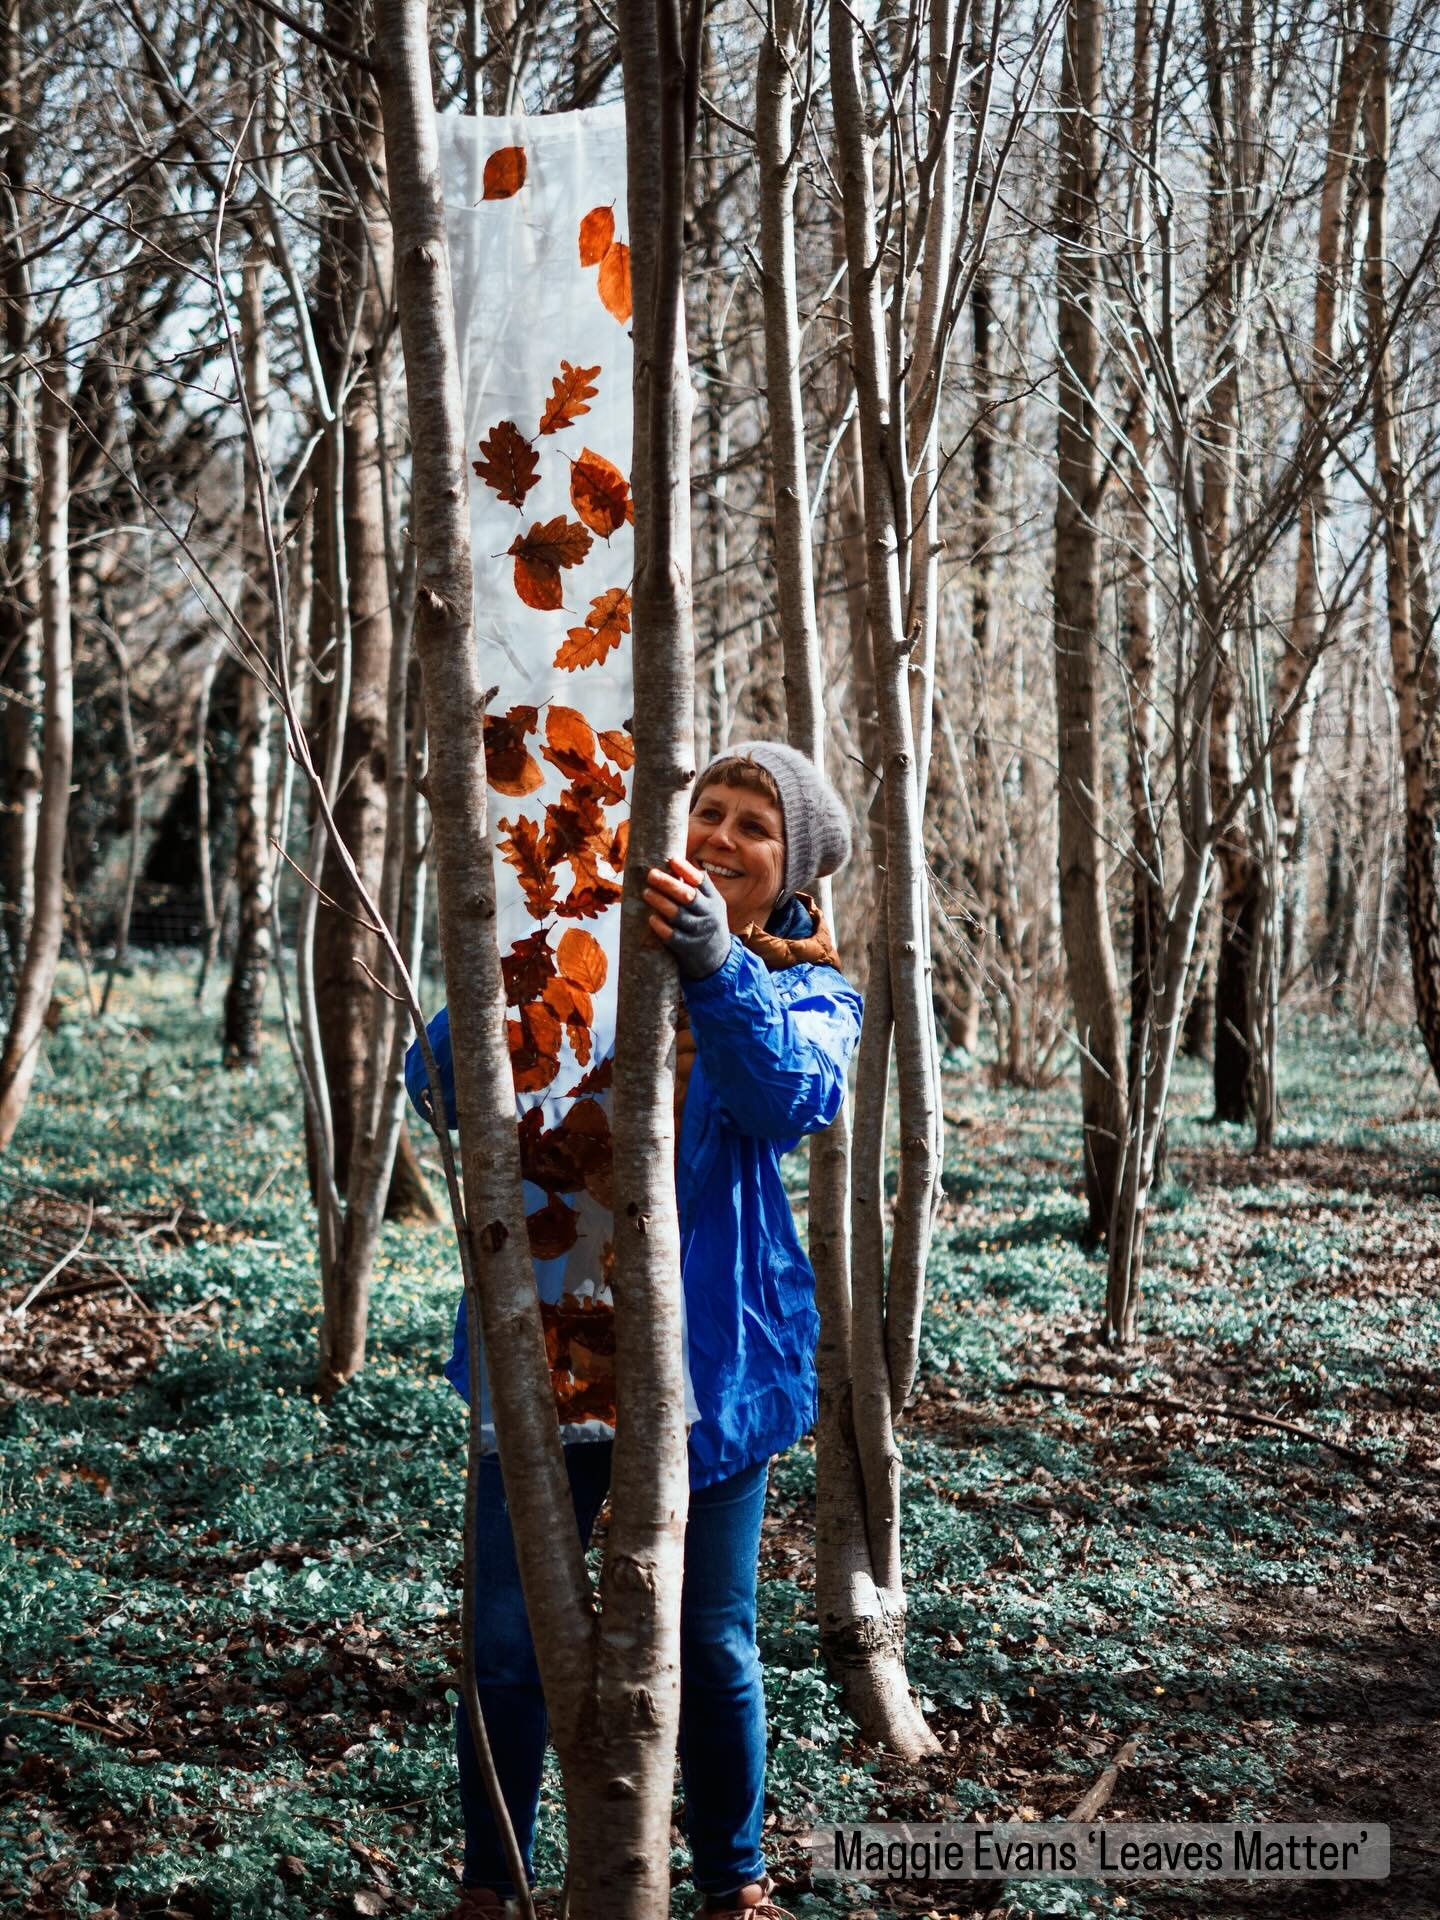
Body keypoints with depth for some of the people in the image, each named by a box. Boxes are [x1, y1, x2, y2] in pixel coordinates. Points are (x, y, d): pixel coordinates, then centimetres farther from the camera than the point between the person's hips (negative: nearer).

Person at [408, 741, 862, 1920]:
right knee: (513, 1635, 3)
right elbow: (440, 1083, 0)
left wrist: (716, 967, -40)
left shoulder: (809, 993, 3)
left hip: (708, 1348, -1)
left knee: (711, 1640, 9)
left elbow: (795, 1097, -22)